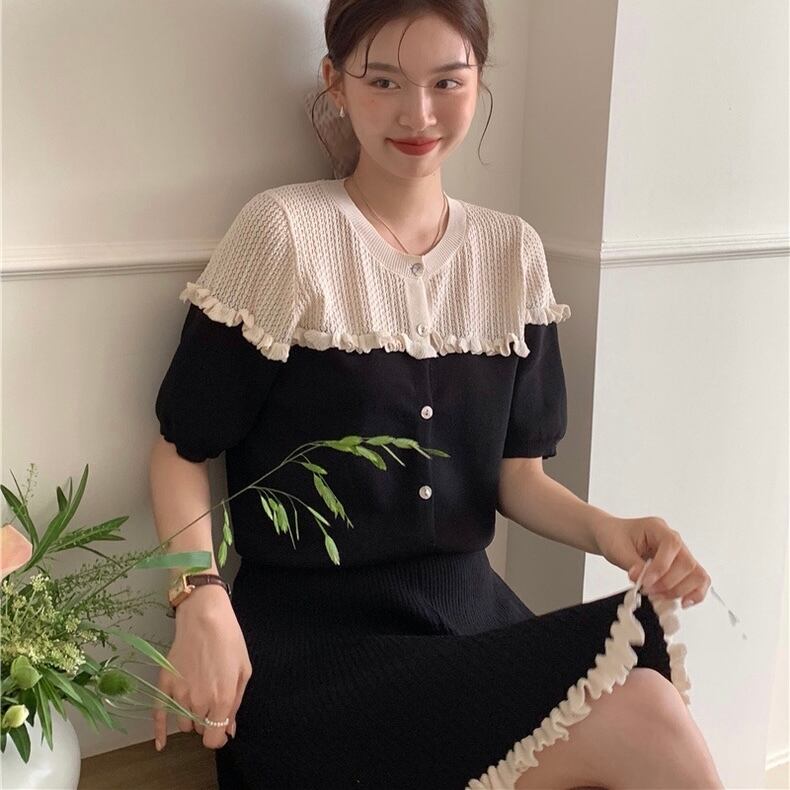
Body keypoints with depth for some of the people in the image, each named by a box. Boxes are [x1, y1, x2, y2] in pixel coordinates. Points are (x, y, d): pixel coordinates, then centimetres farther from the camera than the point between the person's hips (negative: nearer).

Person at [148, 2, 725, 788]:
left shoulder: (512, 251, 7)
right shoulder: (284, 230, -7)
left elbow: (516, 473, 9)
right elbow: (180, 448, -3)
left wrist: (604, 529, -11)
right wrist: (203, 603, -20)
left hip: (470, 608, 5)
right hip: (314, 638, -4)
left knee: (643, 696, -24)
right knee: (636, 722, -25)